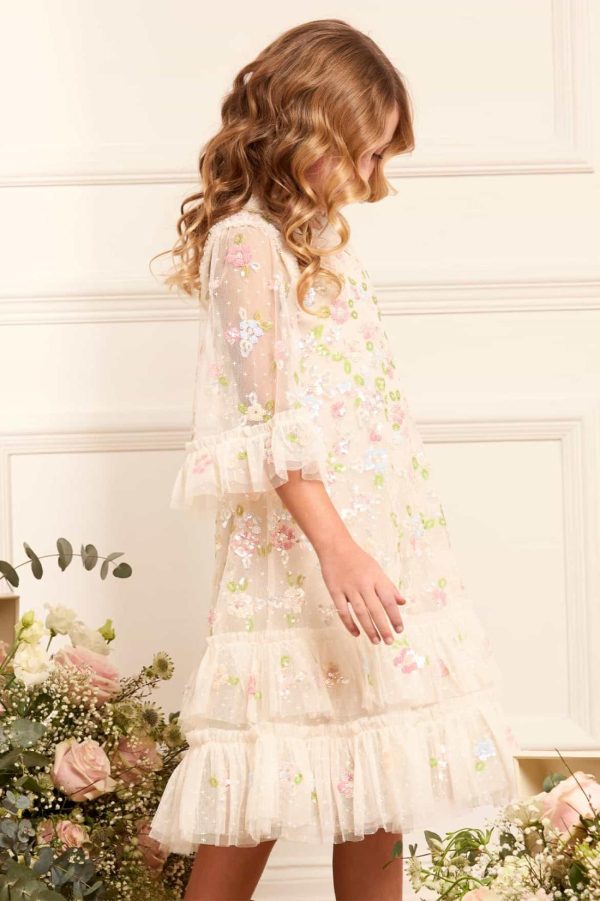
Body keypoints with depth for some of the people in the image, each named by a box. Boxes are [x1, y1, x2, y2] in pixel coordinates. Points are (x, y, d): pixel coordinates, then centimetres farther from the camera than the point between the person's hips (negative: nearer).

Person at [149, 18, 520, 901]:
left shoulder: (320, 238, 18)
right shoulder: (245, 240, -8)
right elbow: (271, 416, -18)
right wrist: (335, 545, -27)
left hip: (382, 526, 9)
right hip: (304, 540, -9)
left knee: (379, 789, 8)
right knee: (264, 796, -4)